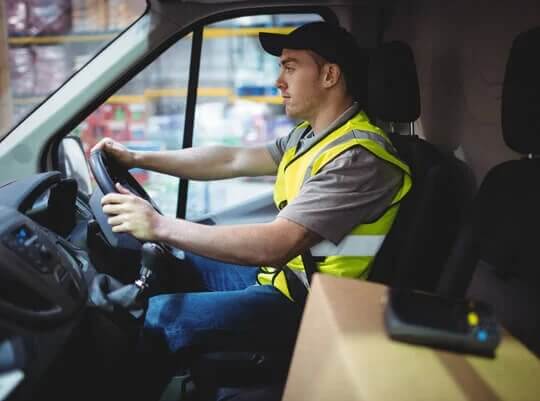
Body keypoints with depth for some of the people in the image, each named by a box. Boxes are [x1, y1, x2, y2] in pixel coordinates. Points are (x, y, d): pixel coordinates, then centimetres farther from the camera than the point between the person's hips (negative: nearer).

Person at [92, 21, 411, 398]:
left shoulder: (358, 156, -23)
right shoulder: (311, 135, 9)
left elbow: (275, 246, -31)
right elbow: (231, 160, 12)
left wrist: (161, 226, -30)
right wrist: (138, 158, 8)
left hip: (306, 303, -10)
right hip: (281, 273, 10)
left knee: (158, 316, -17)